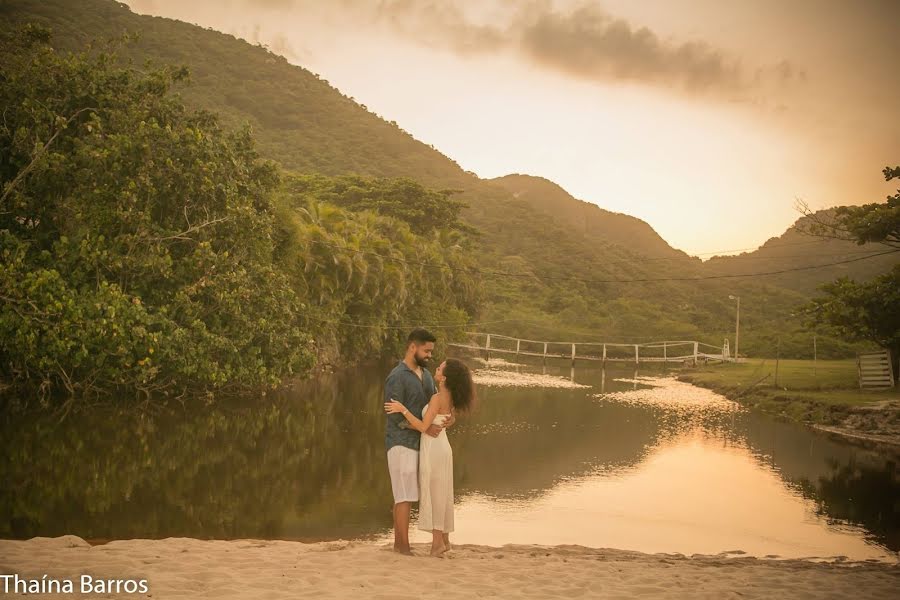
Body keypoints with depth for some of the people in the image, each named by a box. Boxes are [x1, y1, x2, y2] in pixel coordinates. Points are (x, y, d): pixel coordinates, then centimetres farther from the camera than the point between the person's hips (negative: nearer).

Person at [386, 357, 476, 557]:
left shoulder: (437, 398, -21)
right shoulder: (451, 398, 5)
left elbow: (423, 427, -22)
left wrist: (403, 409, -20)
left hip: (433, 448, -8)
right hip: (443, 446, 8)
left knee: (432, 494, -1)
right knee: (442, 494, 14)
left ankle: (437, 541, 1)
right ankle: (444, 540, 20)